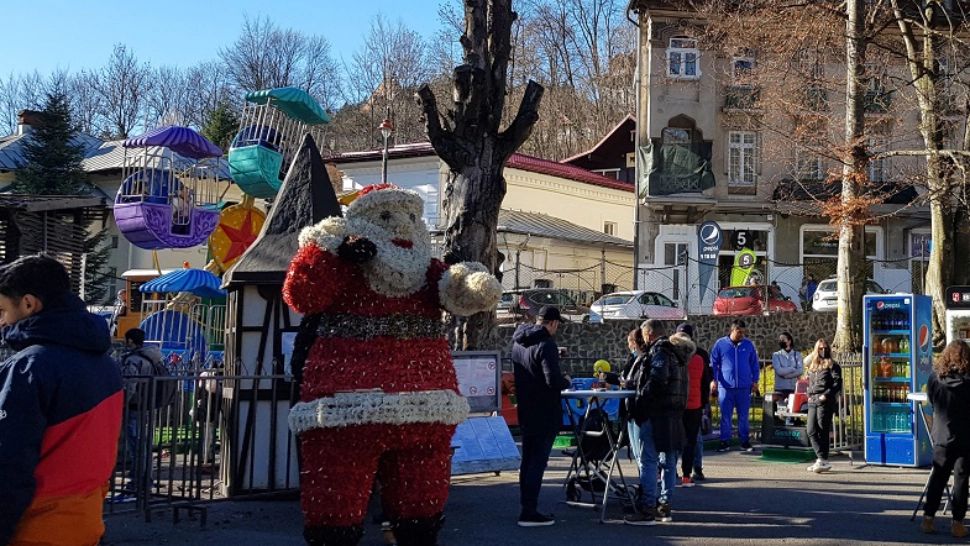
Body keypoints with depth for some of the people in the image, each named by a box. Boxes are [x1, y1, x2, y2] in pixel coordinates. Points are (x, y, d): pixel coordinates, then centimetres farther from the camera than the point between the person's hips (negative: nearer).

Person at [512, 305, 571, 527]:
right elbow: (553, 381, -25)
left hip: (525, 412, 8)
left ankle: (526, 507, 22)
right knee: (538, 461, -4)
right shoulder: (546, 345, -18)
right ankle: (529, 512, -4)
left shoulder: (518, 342, 9)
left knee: (528, 460, 15)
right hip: (545, 414, -8)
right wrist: (566, 381, -4)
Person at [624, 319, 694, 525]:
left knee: (647, 462, -7)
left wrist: (639, 403, -17)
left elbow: (656, 381, -22)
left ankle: (646, 510, -7)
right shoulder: (676, 352, 17)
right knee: (668, 462, 11)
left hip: (653, 415, -10)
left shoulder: (658, 350, -11)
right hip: (673, 414, 10)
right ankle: (665, 506, 17)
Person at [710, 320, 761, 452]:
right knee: (725, 416, 3)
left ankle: (745, 441, 16)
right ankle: (725, 442, 10)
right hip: (725, 386, -1)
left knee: (743, 416, 7)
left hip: (744, 387, 1)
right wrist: (714, 379, -4)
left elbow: (755, 364, 12)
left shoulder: (748, 345, 6)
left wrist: (755, 381, 7)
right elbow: (713, 363, 4)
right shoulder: (720, 344, 1)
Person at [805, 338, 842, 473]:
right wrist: (809, 395, 11)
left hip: (825, 403, -6)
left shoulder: (832, 365, 0)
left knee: (822, 432, -6)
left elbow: (838, 383, -8)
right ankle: (822, 459, 5)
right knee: (811, 432, 0)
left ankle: (823, 461, -3)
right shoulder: (812, 366, 19)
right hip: (813, 402, 7)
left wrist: (826, 395, -17)